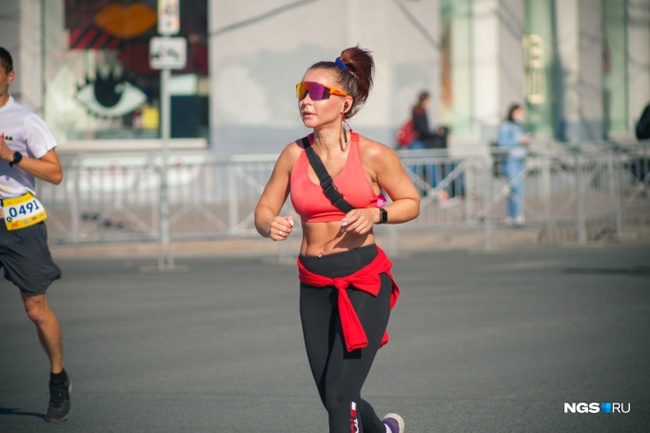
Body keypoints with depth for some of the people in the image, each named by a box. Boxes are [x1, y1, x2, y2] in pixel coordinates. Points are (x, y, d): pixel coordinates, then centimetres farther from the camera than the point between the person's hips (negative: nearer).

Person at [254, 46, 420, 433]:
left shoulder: (372, 155, -7)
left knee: (340, 394, -15)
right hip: (314, 283, 4)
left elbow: (411, 203, 4)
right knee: (332, 398, 12)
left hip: (365, 280, -4)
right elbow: (264, 210, 9)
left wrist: (375, 214, -15)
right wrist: (271, 226, -13)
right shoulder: (294, 155, 2)